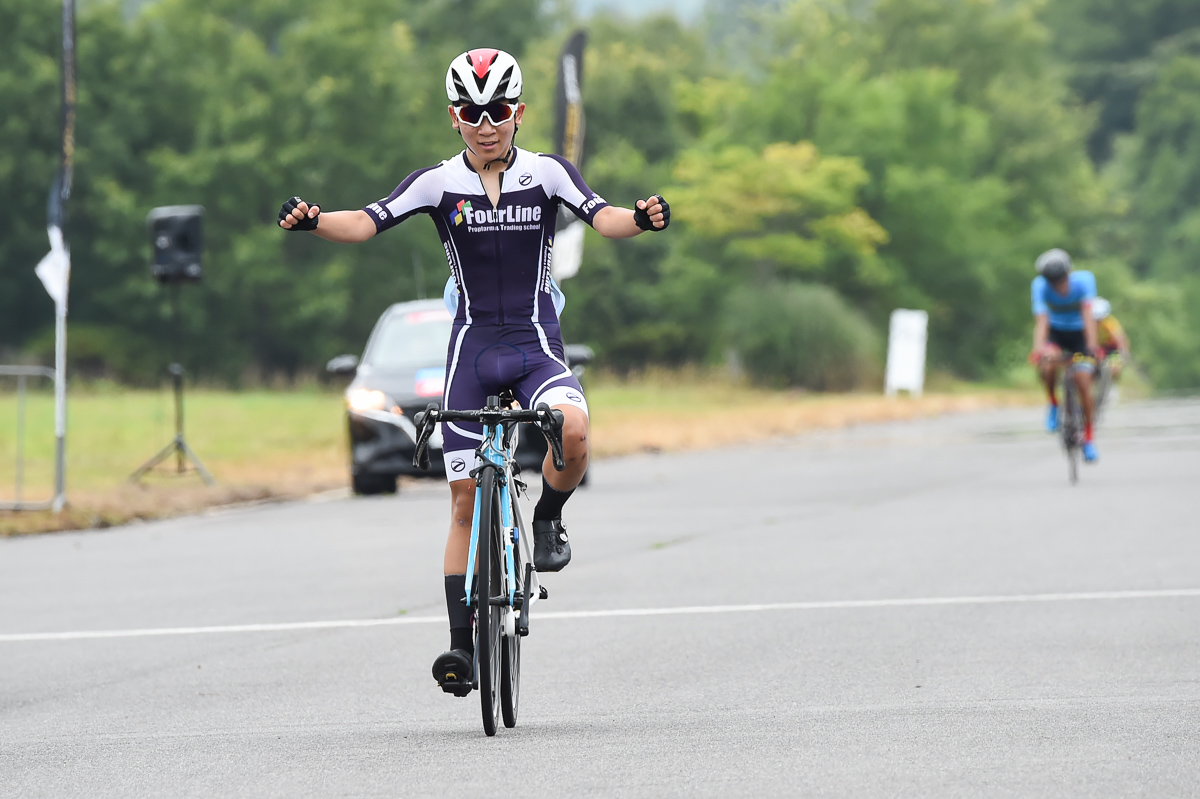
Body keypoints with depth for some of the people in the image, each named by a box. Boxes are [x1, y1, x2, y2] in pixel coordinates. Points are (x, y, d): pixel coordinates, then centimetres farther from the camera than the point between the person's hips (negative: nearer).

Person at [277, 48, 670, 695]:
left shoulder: (547, 173, -1)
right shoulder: (438, 183, 0)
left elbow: (602, 217, -15)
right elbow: (367, 223, -11)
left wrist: (639, 219, -38)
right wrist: (314, 222, -31)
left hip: (537, 345, -1)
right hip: (472, 349, 1)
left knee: (572, 430, -32)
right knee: (467, 500, 0)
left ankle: (548, 519, -1)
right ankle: (462, 643, 5)